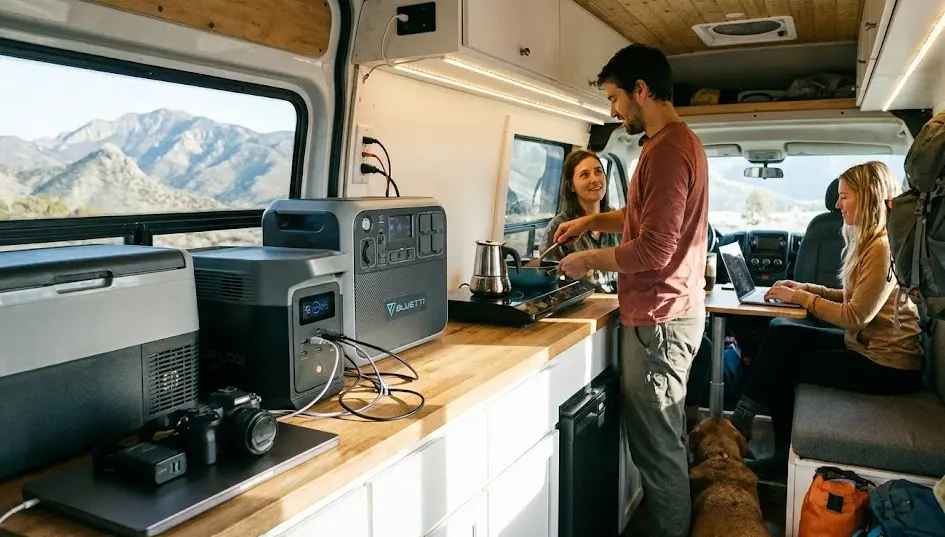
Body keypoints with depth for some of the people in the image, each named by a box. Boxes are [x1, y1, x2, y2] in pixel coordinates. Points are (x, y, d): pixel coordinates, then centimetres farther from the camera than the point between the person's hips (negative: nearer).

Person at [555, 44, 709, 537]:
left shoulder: (667, 150, -20)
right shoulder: (675, 141, 14)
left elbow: (653, 250, -24)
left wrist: (588, 261, -11)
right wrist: (592, 220, 17)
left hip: (659, 320, -11)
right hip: (671, 311, 11)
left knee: (656, 447, 2)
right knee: (667, 438, 21)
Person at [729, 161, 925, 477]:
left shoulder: (884, 247, -20)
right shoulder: (870, 240, 11)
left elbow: (855, 316, -21)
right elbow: (855, 297, 14)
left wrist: (801, 297, -11)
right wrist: (805, 288, 4)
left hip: (887, 364, -9)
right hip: (869, 343, 9)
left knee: (783, 363, -6)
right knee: (779, 333, -4)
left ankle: (786, 458, 13)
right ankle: (744, 420, -3)